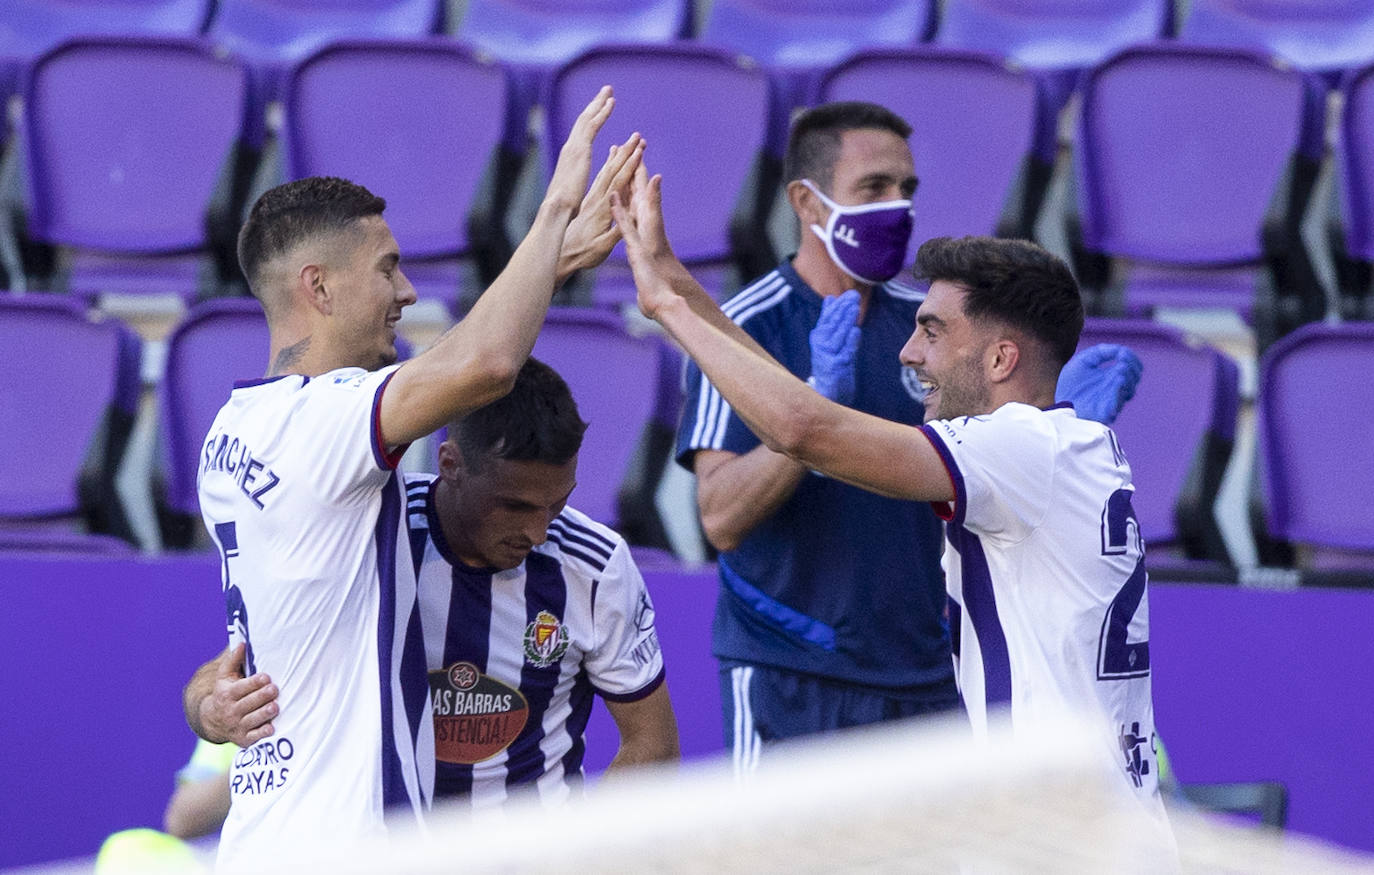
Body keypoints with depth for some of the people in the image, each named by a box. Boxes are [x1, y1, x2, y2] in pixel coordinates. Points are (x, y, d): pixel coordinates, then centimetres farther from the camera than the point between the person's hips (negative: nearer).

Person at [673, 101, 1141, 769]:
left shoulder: (925, 322, 9)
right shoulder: (745, 329, -7)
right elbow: (722, 518, -17)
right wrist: (817, 405, -29)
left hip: (928, 677, 5)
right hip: (792, 679, -5)